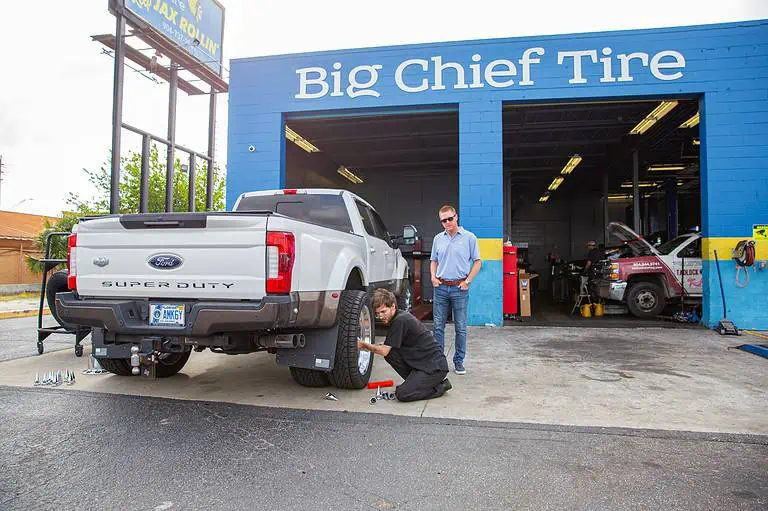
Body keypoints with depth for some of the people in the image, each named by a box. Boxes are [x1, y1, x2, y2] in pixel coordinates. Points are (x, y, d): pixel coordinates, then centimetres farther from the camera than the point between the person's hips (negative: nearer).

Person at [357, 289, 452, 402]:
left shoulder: (400, 320, -19)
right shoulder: (399, 317, 10)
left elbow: (384, 351, -13)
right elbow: (386, 348, 20)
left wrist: (363, 345, 0)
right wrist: (365, 346, 13)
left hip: (436, 366, -10)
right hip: (422, 363, 10)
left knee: (402, 394, -16)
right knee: (390, 354, 0)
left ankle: (440, 387, 0)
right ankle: (416, 381, 11)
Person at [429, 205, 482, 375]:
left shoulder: (469, 237, -1)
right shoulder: (438, 239, 9)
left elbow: (477, 262, 1)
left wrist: (468, 281, -8)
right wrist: (433, 277, 1)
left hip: (459, 288, -3)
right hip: (440, 288, 3)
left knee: (461, 327, 3)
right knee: (438, 326, 7)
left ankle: (459, 361, 15)